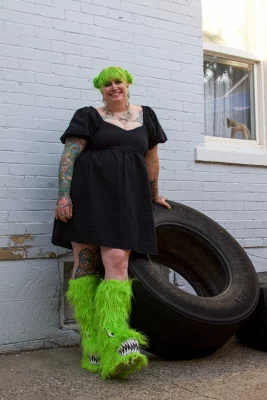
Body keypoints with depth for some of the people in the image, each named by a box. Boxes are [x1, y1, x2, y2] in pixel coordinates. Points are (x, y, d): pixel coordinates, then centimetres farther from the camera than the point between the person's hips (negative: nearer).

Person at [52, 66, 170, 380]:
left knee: (117, 263, -12)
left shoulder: (145, 116, 19)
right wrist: (63, 194, -13)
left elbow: (151, 159, 27)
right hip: (88, 192, -1)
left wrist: (153, 195, 33)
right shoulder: (89, 116, 9)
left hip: (125, 198, 2)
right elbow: (69, 154, -1)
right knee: (84, 262, -6)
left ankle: (114, 350, -20)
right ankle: (93, 345, -3)